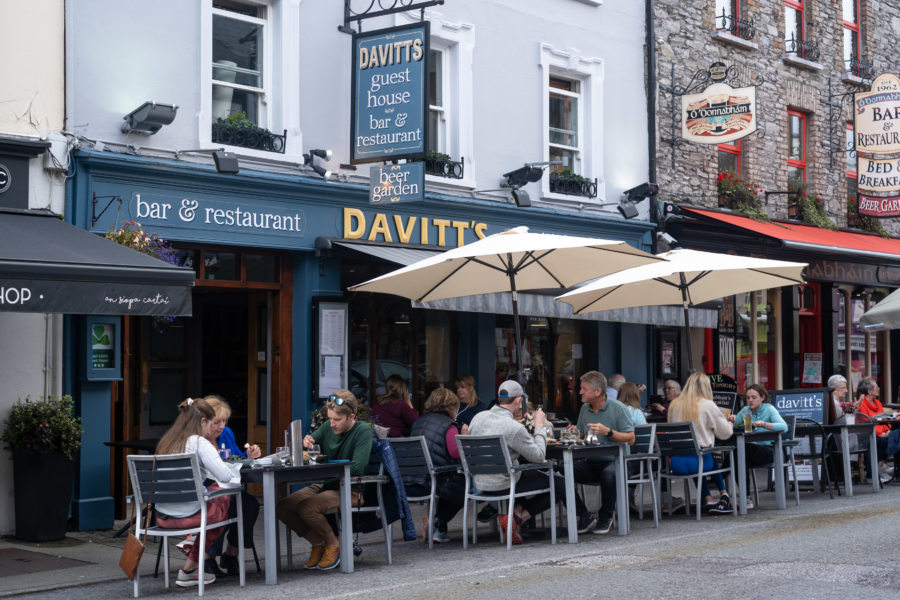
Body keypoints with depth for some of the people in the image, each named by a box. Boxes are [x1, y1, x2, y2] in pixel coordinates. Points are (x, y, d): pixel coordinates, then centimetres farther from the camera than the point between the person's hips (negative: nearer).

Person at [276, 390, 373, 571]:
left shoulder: (363, 431, -11)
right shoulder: (327, 427, 7)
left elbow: (357, 468, -23)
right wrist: (305, 443, -7)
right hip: (323, 485, 7)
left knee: (306, 508, -30)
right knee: (282, 507, -11)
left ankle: (334, 543, -4)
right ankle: (318, 543, 5)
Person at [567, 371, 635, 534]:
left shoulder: (618, 408, -4)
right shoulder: (585, 408, 13)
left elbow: (631, 438, -8)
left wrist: (608, 432, -21)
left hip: (613, 461, -5)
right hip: (590, 462, 5)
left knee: (608, 474, -40)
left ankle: (606, 518, -14)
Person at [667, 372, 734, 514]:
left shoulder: (674, 405, 6)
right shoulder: (708, 405, -5)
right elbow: (726, 433, 3)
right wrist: (729, 424, 27)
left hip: (675, 463, 3)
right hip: (697, 462, -3)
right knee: (716, 460, 31)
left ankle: (709, 500, 25)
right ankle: (724, 495, 30)